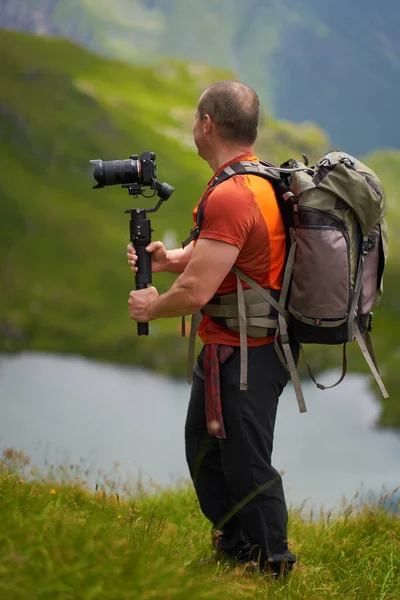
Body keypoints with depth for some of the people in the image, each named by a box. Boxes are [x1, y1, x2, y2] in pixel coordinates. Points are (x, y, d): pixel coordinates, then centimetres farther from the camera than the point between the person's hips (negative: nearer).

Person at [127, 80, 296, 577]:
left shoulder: (229, 197, -25)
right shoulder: (265, 181, 8)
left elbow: (195, 292, -27)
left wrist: (150, 307, -7)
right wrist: (169, 259, 4)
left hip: (240, 356, -10)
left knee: (246, 463, 3)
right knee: (204, 446, 22)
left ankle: (272, 562, 18)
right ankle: (233, 542, 34)